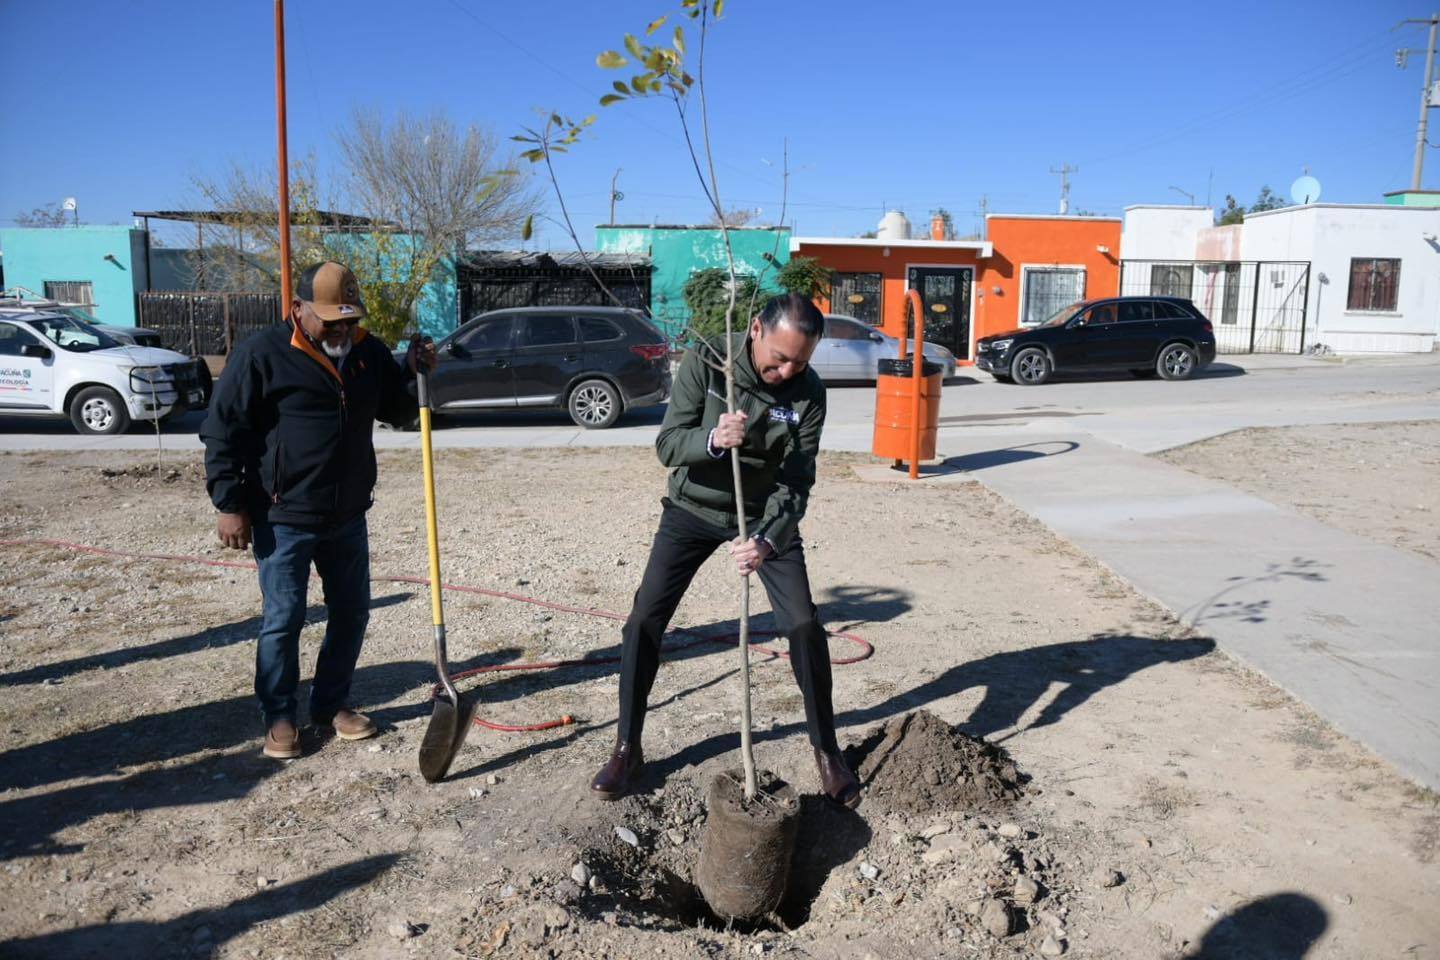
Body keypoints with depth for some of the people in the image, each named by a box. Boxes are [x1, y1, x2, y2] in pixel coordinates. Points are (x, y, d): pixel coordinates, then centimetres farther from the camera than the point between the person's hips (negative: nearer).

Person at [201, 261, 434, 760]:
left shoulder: (369, 352, 4)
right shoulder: (262, 354, -12)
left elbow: (399, 411, 14)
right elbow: (223, 432, -10)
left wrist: (414, 372, -7)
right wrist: (230, 504, -13)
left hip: (348, 516, 6)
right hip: (283, 518, -5)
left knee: (351, 613, 12)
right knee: (283, 620, 2)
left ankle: (332, 704, 30)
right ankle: (279, 717, 19)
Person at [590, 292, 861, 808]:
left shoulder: (808, 392, -18)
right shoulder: (705, 363, -21)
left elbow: (796, 481, -21)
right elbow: (667, 445, -22)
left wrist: (767, 540, -38)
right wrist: (713, 440, -43)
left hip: (766, 516, 1)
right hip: (693, 509, 0)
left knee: (805, 626, -6)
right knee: (645, 621, -5)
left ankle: (826, 750, 15)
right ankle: (627, 748, 13)